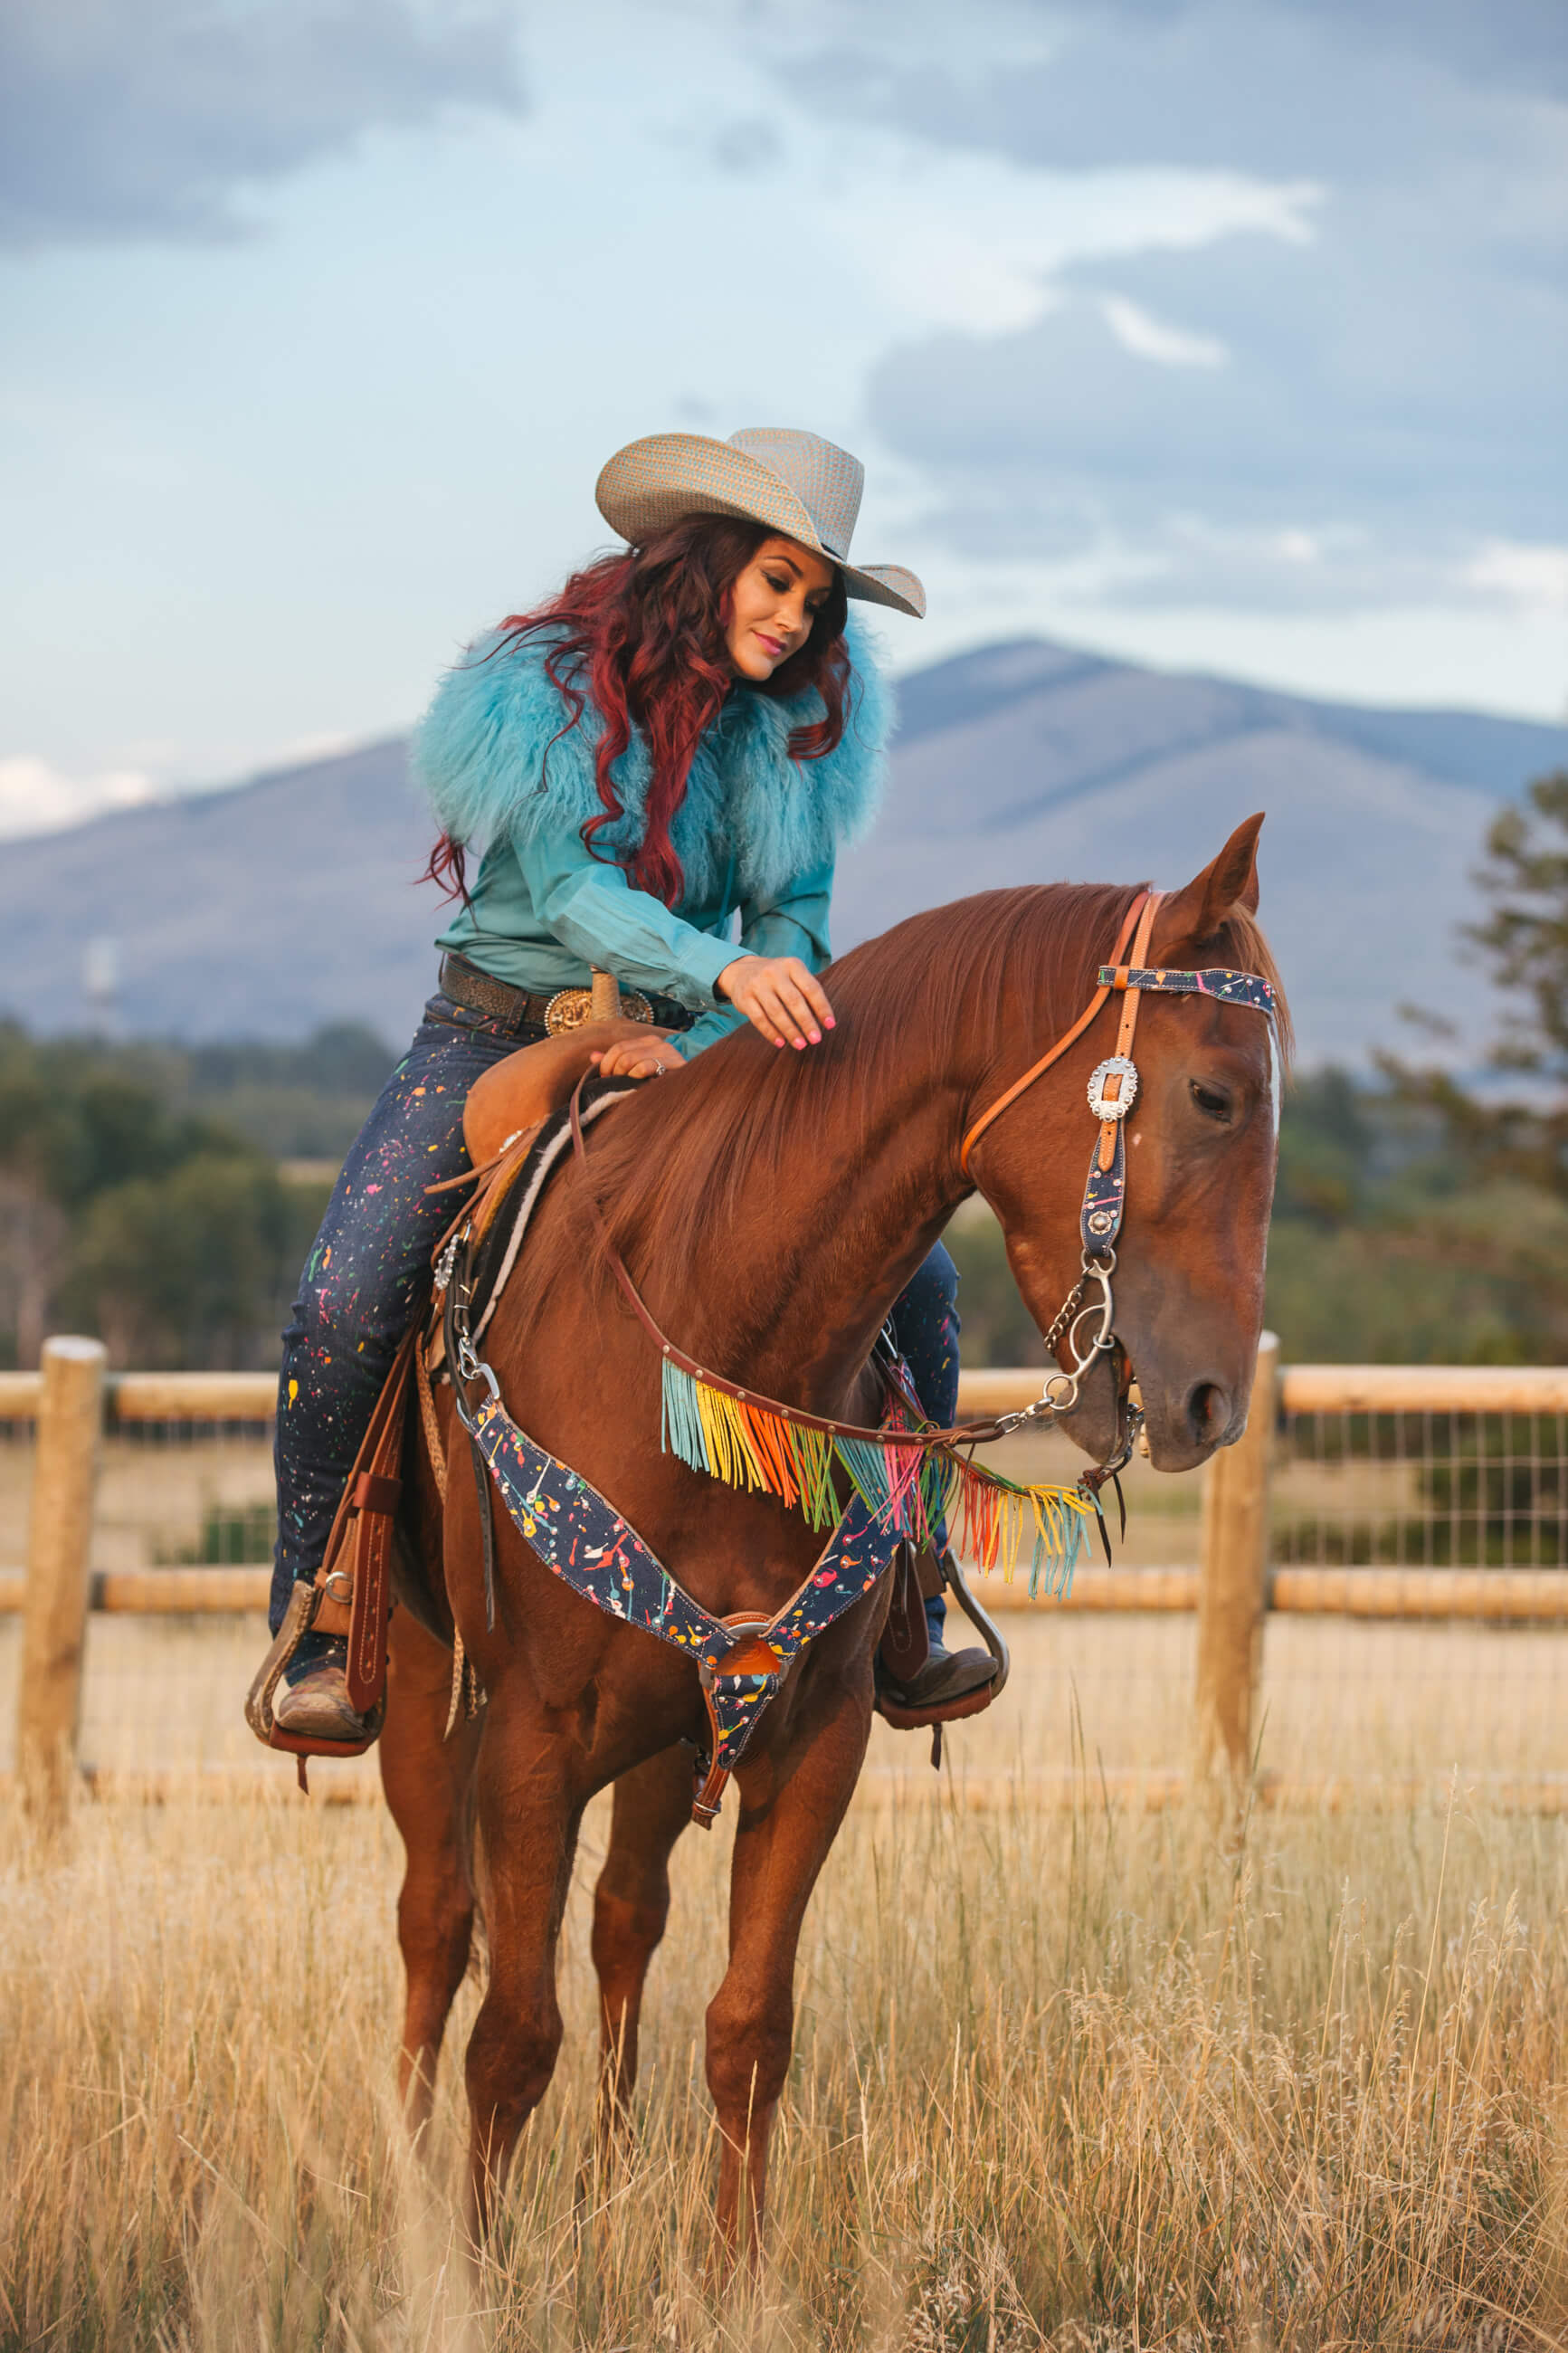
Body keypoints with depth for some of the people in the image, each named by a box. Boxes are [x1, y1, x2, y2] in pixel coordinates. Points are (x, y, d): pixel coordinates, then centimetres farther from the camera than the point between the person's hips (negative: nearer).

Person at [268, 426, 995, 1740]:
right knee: (344, 1307, -24)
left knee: (912, 1283, -10)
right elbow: (573, 889, -24)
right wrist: (725, 970, -41)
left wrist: (698, 1044, -21)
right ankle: (319, 1637, -9)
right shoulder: (544, 687, -12)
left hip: (694, 1052, 3)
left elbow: (796, 930, -2)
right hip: (501, 1032, -3)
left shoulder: (792, 723, -1)